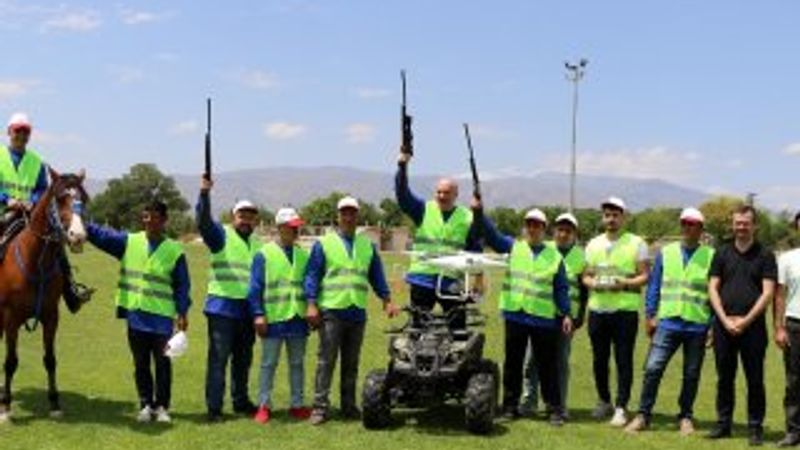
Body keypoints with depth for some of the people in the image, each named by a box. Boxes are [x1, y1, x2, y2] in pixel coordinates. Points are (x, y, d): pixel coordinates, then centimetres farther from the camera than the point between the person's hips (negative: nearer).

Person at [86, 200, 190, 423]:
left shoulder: (175, 251, -1)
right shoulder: (128, 242, 5)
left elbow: (182, 285, 1)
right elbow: (98, 233, 4)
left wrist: (182, 312, -5)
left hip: (162, 318, -2)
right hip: (135, 315, 2)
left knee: (162, 362, 2)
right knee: (141, 363, 10)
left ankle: (162, 406, 13)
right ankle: (146, 404, 21)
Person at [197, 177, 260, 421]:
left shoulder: (258, 244, 16)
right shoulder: (222, 236, 0)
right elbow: (203, 222, -19)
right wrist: (204, 193, -33)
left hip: (247, 310, 6)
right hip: (222, 307, -5)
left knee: (243, 359, 14)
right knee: (218, 358, -5)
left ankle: (241, 401, 27)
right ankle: (214, 407, -2)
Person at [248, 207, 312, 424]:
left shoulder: (303, 255, 12)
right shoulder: (264, 254, -1)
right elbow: (255, 287, -3)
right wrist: (258, 314, -10)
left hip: (298, 318, 4)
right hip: (273, 319, -4)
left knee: (297, 363, 10)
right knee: (269, 364, 3)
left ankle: (297, 404, 18)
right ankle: (264, 405, 10)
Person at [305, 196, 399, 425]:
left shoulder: (368, 245, 16)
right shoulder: (323, 244, 5)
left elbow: (377, 276, 18)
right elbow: (312, 275, 1)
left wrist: (387, 300, 8)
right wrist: (312, 304, -9)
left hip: (357, 312, 4)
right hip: (331, 311, -4)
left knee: (351, 363, 8)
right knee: (326, 361, -6)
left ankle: (349, 406, 14)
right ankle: (320, 407, -4)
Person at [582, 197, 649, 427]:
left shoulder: (636, 243, 1)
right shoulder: (593, 244, 13)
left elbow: (644, 276, -1)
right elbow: (586, 276, 15)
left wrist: (624, 283, -19)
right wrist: (593, 283, -8)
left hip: (625, 310, -4)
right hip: (598, 309, 4)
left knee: (624, 360, -3)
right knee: (599, 359, 9)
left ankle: (621, 408, 3)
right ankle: (604, 401, 25)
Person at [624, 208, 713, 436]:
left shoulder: (710, 256, 3)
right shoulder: (665, 253, 9)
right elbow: (654, 286, 11)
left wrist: (715, 324, 0)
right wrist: (650, 315, 4)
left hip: (697, 325, -1)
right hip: (667, 323, 1)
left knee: (691, 374, 8)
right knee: (653, 368, -8)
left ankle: (685, 417, 22)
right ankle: (643, 415, 2)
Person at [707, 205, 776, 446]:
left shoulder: (765, 255, 2)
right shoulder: (722, 254, 9)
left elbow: (768, 292, -5)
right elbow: (713, 288, 5)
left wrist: (745, 320, -12)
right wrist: (725, 319, -7)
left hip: (752, 325, -2)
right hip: (724, 325, 3)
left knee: (755, 379, 2)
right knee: (724, 378, 9)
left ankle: (755, 427, 11)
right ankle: (723, 423, 19)